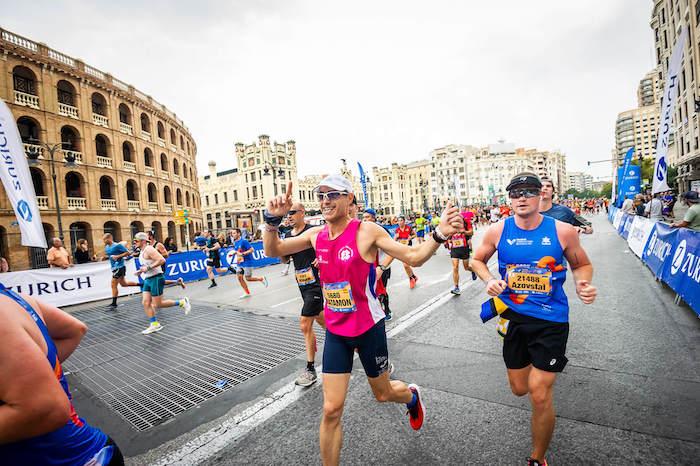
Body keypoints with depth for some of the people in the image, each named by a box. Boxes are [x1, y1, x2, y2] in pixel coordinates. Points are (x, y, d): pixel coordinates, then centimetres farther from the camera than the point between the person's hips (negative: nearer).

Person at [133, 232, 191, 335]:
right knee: (145, 303, 4)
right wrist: (141, 271, 12)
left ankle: (182, 302, 8)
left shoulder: (148, 249, -15)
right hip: (148, 280, 9)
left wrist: (148, 268, -26)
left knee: (158, 304, -4)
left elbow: (162, 260, -27)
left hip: (156, 279, -9)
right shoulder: (142, 251, 15)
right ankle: (154, 324, 11)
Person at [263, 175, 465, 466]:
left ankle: (412, 396, 58)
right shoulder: (316, 235, -3)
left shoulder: (367, 231, -17)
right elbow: (272, 251, 0)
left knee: (383, 393, 22)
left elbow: (414, 258, -15)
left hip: (369, 328, -3)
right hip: (335, 331, 3)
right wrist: (273, 220, -18)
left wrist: (439, 234, -33)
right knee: (331, 410, 4)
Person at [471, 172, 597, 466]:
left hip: (551, 320, -2)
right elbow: (477, 260, 7)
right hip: (514, 317, 2)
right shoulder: (498, 231, -7)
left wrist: (582, 284, -16)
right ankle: (534, 367, 56)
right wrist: (489, 280, -13)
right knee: (519, 389, 17)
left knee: (540, 396, 0)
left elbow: (582, 264, 6)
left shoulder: (563, 231, -10)